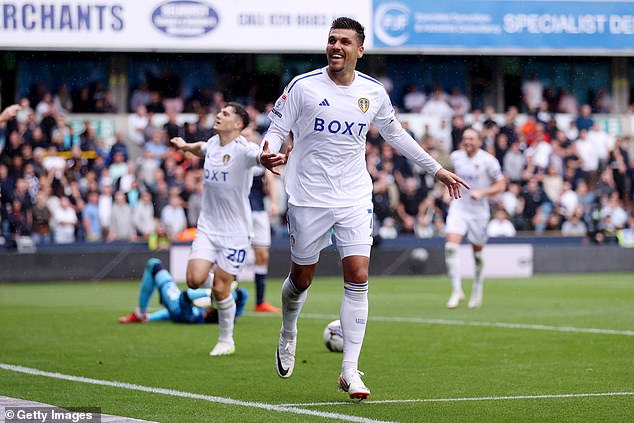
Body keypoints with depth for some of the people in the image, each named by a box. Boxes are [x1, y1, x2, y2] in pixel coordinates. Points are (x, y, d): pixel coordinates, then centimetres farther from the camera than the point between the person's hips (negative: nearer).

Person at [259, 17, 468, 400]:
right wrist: (270, 152, -26)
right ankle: (288, 335, 41)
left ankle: (350, 371, -7)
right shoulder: (302, 87, -6)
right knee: (301, 278, 8)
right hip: (309, 199, -2)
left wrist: (437, 169, 22)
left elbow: (395, 134, 20)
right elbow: (278, 128, -2)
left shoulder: (374, 93, 3)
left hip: (355, 200, 2)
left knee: (358, 278, -10)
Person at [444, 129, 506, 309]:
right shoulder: (456, 156, 4)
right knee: (450, 247, -17)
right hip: (458, 208, 3)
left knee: (477, 253, 8)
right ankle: (457, 290, -10)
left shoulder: (488, 160, -9)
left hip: (479, 211, -3)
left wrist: (482, 192, -21)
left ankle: (477, 290, 30)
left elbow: (501, 185, -7)